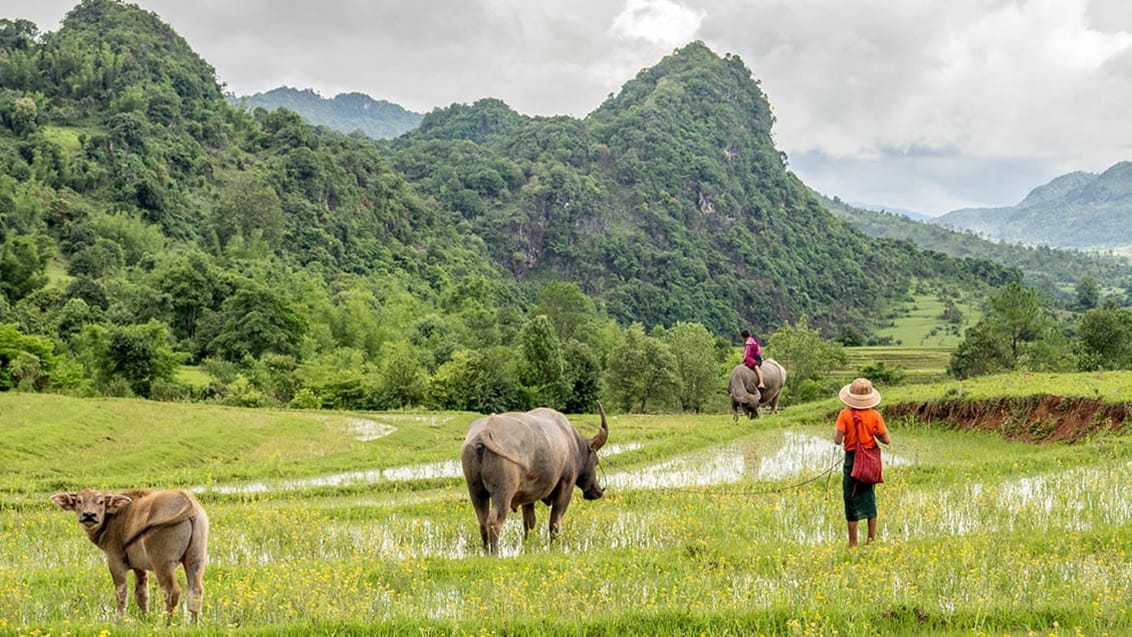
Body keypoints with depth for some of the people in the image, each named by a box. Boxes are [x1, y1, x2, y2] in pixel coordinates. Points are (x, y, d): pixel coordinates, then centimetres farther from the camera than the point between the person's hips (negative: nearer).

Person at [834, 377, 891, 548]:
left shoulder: (845, 415, -11)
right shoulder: (875, 415, -5)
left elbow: (838, 440, -14)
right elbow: (886, 440, -5)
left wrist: (835, 431, 6)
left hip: (852, 458, -3)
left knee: (852, 498, 3)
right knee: (869, 497, 16)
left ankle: (853, 542, 4)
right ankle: (872, 538, 18)